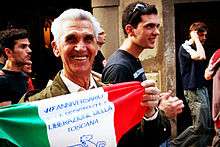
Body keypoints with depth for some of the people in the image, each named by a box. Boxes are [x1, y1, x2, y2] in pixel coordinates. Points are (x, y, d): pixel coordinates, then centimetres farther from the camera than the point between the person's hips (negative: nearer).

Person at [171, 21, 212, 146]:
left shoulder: (198, 48, 16)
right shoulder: (185, 48, -9)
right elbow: (201, 57, -29)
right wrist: (196, 39, -17)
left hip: (203, 89, 9)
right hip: (193, 91, -9)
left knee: (207, 126, 7)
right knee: (200, 126, -11)